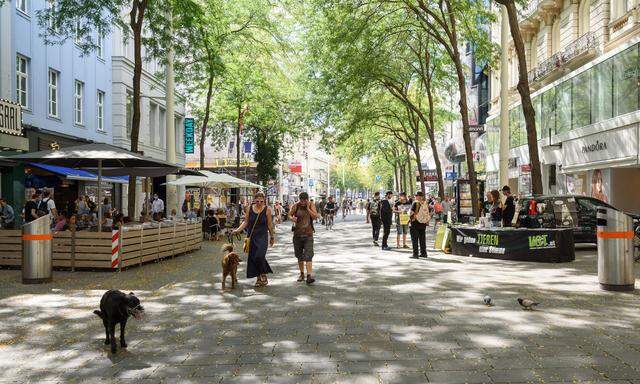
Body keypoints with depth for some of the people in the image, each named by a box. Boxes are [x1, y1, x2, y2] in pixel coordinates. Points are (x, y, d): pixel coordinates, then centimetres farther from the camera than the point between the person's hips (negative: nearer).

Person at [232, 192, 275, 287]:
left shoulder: (266, 210, -5)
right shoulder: (250, 209, 1)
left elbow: (269, 224, 2)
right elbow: (246, 222, 6)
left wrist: (272, 237, 8)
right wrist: (238, 230, -9)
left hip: (262, 236, -3)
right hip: (251, 236, 3)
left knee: (260, 256, -17)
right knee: (252, 257, 3)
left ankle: (263, 275, 4)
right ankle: (258, 277, 17)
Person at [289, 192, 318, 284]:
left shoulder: (311, 205, -2)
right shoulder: (296, 206, -2)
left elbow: (315, 217, -11)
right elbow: (290, 215, 8)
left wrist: (308, 208, -16)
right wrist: (292, 218, -14)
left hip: (308, 234, -2)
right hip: (297, 234, 2)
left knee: (308, 255, -13)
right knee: (299, 255, 11)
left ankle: (309, 275, -21)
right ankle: (302, 274, 26)